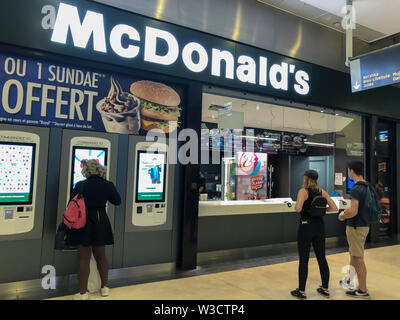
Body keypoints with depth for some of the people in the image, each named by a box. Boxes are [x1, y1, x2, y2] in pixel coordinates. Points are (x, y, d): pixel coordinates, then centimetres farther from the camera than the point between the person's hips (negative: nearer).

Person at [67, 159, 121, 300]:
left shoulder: (80, 186, -11)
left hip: (84, 224, -2)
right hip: (101, 224, 2)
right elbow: (117, 201, 5)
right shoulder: (108, 185, -8)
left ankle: (83, 292, 15)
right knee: (101, 256, 18)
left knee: (84, 258, 8)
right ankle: (105, 287, 29)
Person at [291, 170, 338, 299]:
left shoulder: (303, 191, -12)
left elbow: (298, 209, -25)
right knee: (321, 258, 14)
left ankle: (301, 291, 11)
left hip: (306, 226, -5)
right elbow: (335, 208, 2)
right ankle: (325, 289, 25)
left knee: (303, 259, 2)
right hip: (319, 226, 5)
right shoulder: (322, 192, 4)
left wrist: (296, 205, -4)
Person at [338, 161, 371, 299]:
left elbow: (353, 212, -25)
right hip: (364, 225, 10)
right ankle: (349, 280, 36)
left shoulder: (356, 189, -22)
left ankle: (363, 290, 12)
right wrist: (348, 210, 15)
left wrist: (343, 216, -9)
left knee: (358, 258, 1)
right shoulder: (367, 187, 8)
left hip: (356, 227, -10)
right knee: (353, 254, 22)